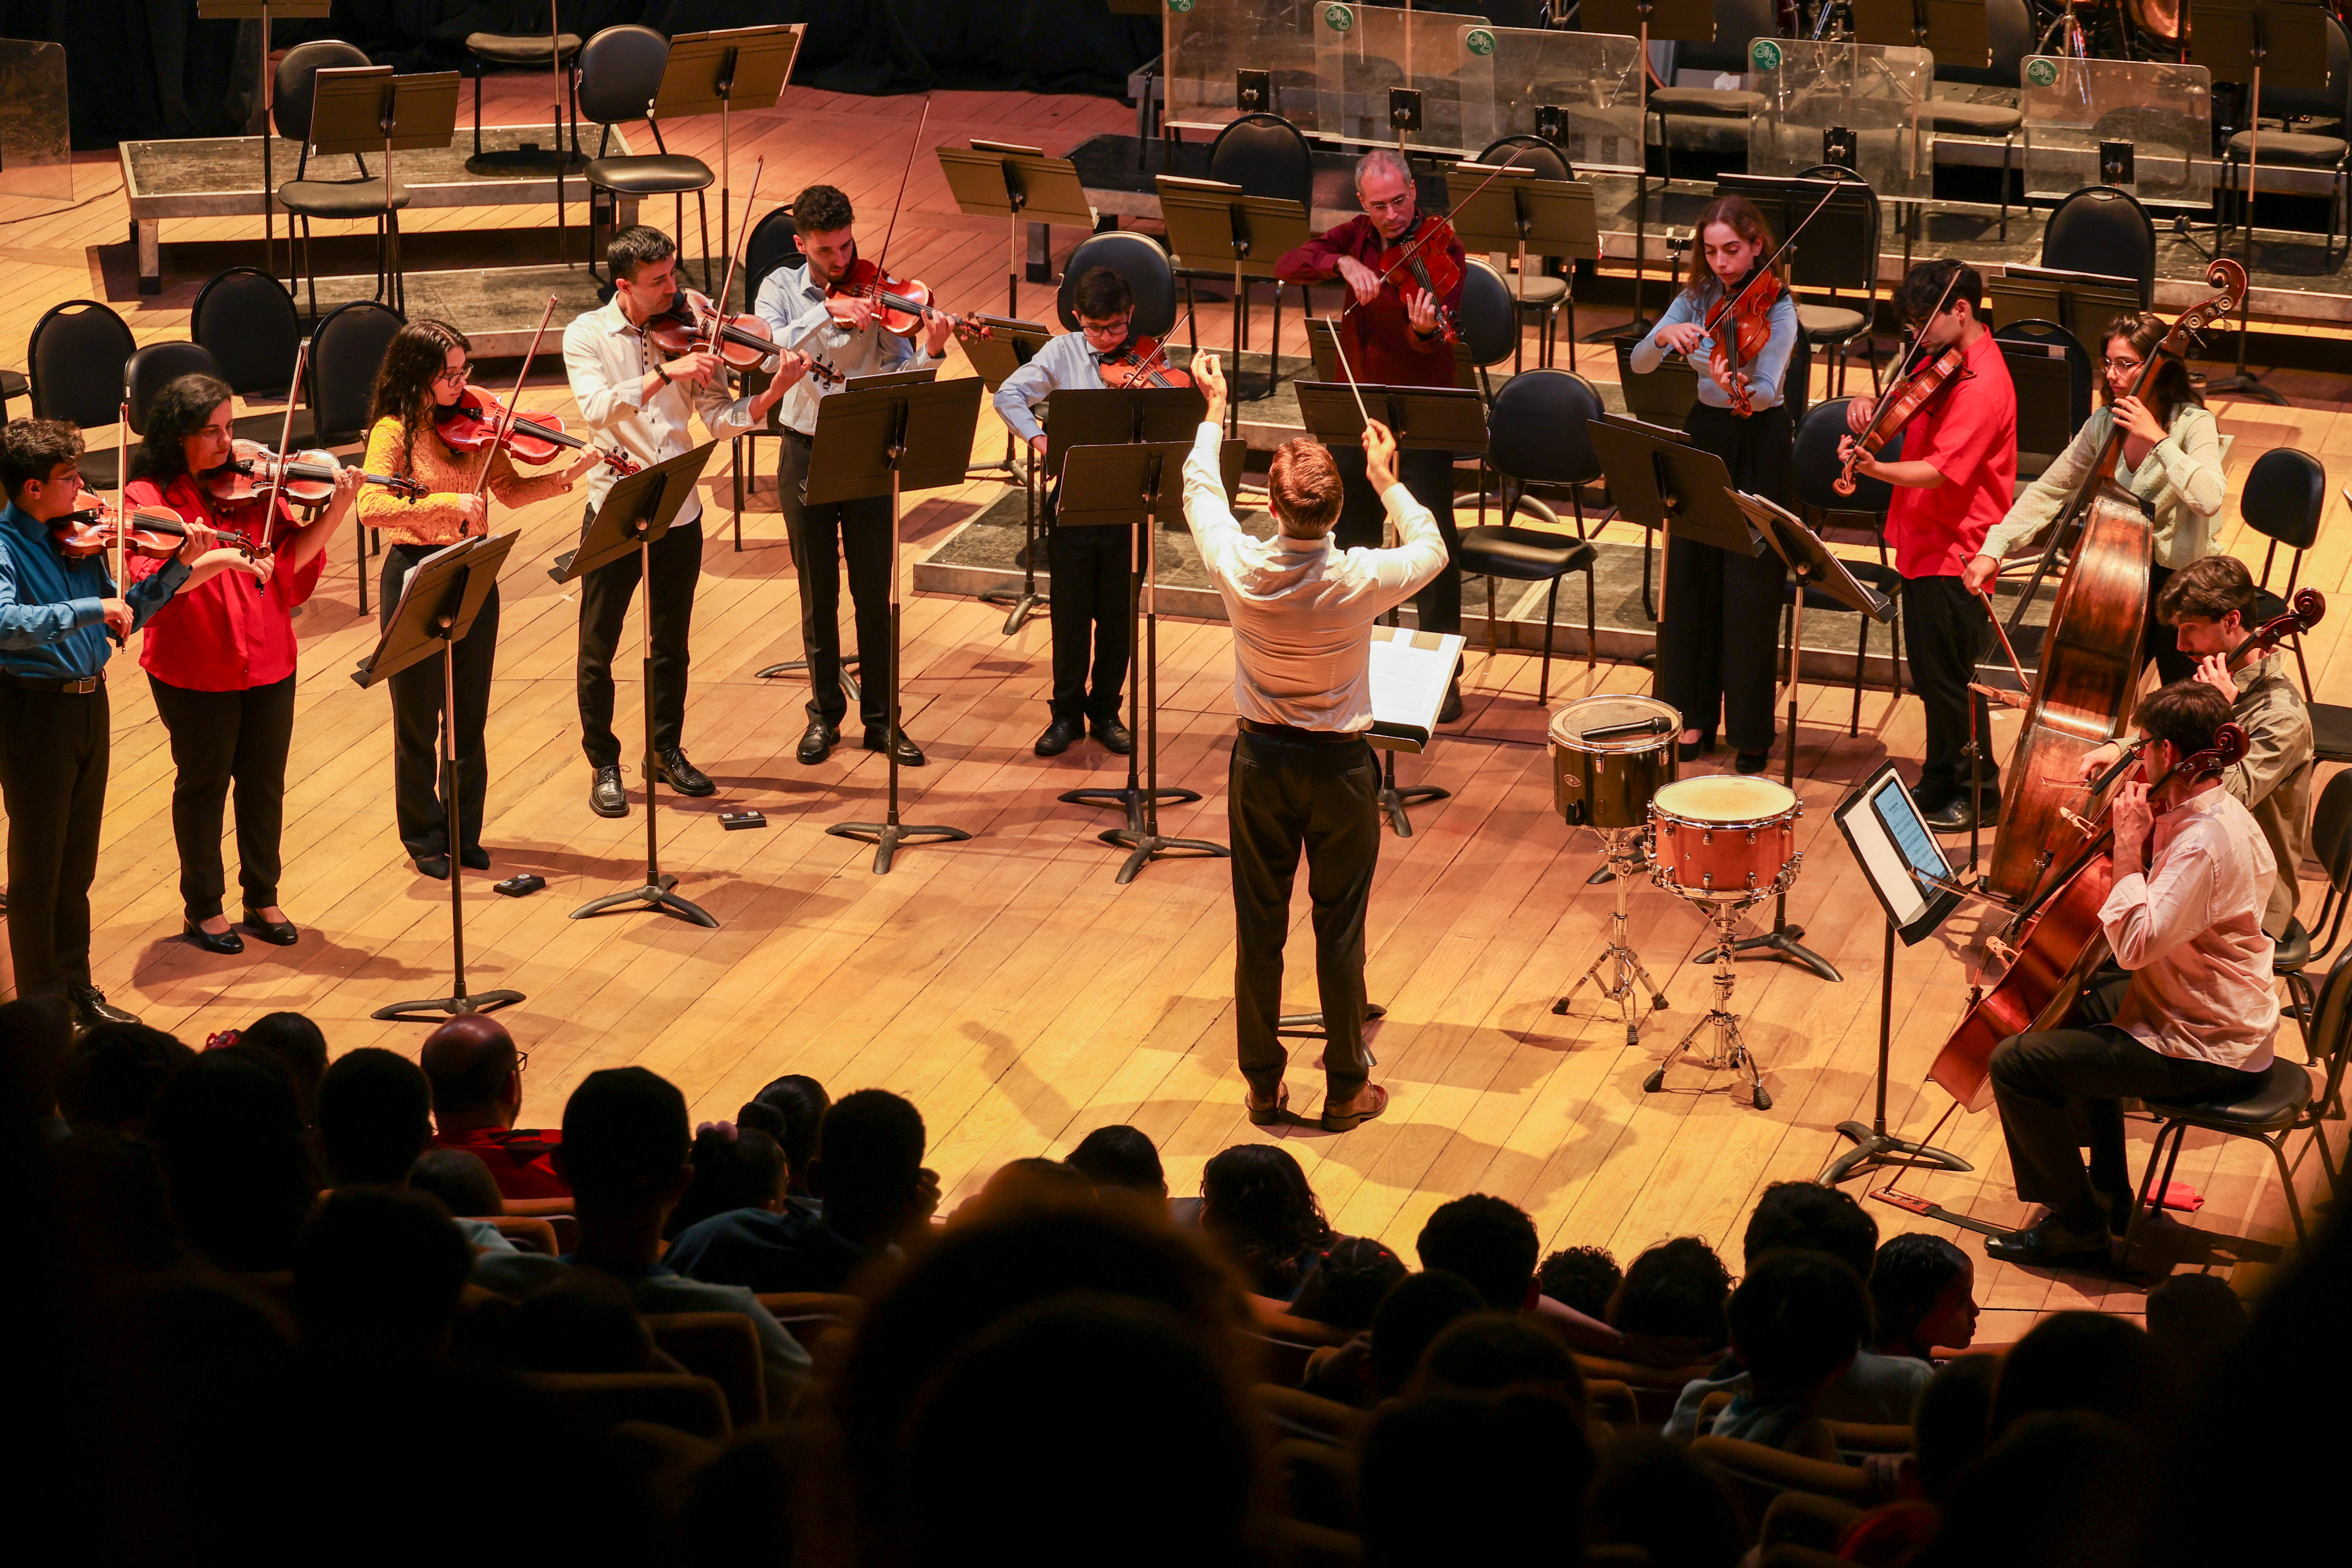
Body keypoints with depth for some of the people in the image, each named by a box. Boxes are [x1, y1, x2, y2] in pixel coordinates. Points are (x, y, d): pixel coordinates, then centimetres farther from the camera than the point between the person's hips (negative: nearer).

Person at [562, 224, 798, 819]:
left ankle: (667, 752, 31)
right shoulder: (587, 335, -6)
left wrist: (771, 394, -22)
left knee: (671, 645, 15)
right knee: (598, 648, 4)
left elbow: (721, 419, -5)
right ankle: (604, 765, 18)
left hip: (679, 513, 3)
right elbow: (597, 408, -23)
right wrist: (666, 373, -30)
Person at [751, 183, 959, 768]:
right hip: (806, 452, 0)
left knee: (875, 593, 3)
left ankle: (880, 717, 13)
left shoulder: (874, 291, -2)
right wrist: (827, 311, -31)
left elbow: (901, 374, -9)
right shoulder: (781, 288, -1)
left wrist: (930, 352, -29)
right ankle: (825, 713, 21)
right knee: (818, 593, 9)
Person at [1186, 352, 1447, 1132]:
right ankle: (1347, 1088, 21)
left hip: (1262, 760, 2)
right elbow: (1433, 549, 0)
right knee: (1340, 931, 10)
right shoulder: (1360, 581, -23)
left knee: (1259, 928, 12)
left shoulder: (1239, 568, -17)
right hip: (1340, 767, -2)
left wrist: (1215, 409, 19)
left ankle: (1264, 1087, 22)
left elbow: (1201, 492, 5)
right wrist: (1387, 481, 9)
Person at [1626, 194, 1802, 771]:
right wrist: (1664, 337, -25)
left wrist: (1738, 387, -50)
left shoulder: (1776, 308, -13)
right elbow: (1639, 363, -4)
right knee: (1691, 581, 8)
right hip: (1703, 438, 5)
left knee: (1750, 592, -3)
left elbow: (1767, 389, -28)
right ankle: (1694, 714, 20)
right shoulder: (1698, 298, 2)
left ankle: (1752, 732, 6)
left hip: (1757, 450, -5)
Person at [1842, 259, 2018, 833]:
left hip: (1956, 552, -9)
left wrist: (1875, 468, -45)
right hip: (1923, 542, 9)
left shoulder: (1982, 386, -21)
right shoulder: (1938, 362, 8)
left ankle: (1975, 791, 11)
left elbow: (1938, 471, -30)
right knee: (1930, 673, 17)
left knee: (1947, 676, -1)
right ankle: (1942, 780, 29)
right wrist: (1870, 408, -8)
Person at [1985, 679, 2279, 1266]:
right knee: (2077, 1007, 34)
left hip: (2203, 1052, -11)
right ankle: (2109, 1192, 39)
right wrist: (2143, 832, 3)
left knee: (2017, 1063, -13)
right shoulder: (2220, 812, 4)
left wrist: (2129, 846, -27)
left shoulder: (2206, 843, -29)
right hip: (2222, 1019, 11)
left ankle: (2077, 1222, 3)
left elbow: (2135, 944, -33)